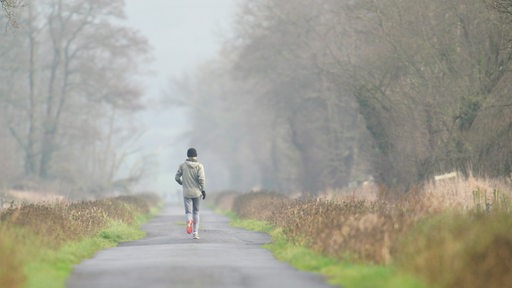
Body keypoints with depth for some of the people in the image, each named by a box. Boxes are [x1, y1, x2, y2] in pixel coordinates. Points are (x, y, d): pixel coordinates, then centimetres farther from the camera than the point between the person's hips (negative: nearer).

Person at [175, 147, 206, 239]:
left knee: (188, 211, 0)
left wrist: (181, 183, 21)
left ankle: (189, 221, -37)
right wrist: (203, 190, -6)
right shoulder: (199, 166, -4)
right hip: (196, 192, 0)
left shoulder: (182, 165, -1)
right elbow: (201, 178, -15)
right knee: (196, 212, 15)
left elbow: (177, 177, 0)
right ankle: (195, 233, 14)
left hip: (186, 193, 0)